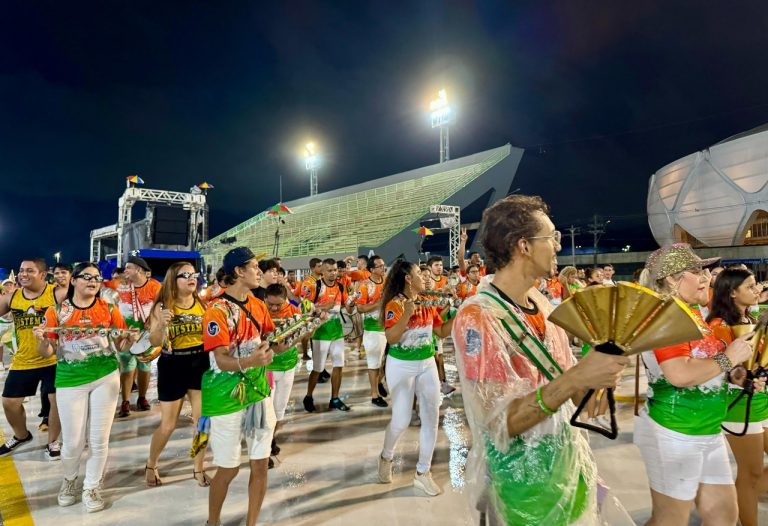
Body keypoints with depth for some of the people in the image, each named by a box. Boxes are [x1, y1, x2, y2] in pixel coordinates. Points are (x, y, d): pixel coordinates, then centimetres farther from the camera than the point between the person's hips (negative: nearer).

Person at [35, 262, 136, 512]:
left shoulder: (109, 309, 0)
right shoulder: (56, 311, -2)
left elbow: (120, 345, 6)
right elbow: (46, 353, 1)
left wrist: (130, 339, -15)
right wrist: (42, 340, -20)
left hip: (106, 377, 1)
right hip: (70, 380, 0)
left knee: (99, 439, 7)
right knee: (73, 442, 6)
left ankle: (91, 487, 29)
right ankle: (69, 479, 38)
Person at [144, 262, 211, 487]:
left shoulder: (203, 304, 0)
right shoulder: (162, 306, -7)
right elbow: (154, 342, -9)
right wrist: (162, 323, -25)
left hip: (201, 364, 2)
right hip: (172, 367, -2)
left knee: (202, 420, 7)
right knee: (168, 425, 7)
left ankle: (198, 468, 27)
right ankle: (150, 465, 35)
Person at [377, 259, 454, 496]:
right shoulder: (395, 304, -14)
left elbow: (441, 332, 9)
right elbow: (391, 338, -23)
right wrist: (407, 314, -32)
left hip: (427, 365, 6)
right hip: (401, 367, -6)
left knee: (431, 417, 5)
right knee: (401, 421, 0)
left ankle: (423, 473, 20)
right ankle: (386, 457, 32)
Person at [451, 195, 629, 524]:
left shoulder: (541, 302, -1)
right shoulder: (477, 317, -26)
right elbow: (500, 423, -30)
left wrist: (592, 376, -6)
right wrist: (575, 379, -37)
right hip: (523, 481, -7)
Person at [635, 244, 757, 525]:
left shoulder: (693, 311, 9)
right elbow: (679, 375, -32)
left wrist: (732, 373, 1)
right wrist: (728, 358, -17)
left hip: (707, 433, 9)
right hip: (674, 434, -9)